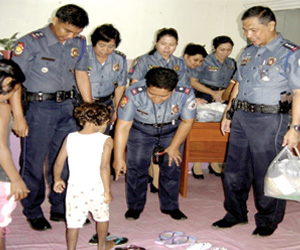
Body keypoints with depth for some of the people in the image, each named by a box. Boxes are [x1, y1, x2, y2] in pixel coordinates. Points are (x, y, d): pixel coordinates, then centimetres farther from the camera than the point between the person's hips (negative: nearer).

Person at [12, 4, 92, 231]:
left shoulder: (79, 43, 8)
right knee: (34, 162, 3)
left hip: (67, 107, 5)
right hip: (38, 108, -5)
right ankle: (33, 212, 19)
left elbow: (81, 75, 16)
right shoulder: (31, 42, -9)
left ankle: (61, 209, 25)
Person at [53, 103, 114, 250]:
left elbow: (58, 163, 3)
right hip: (96, 188, -1)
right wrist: (107, 191, -12)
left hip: (74, 187, 2)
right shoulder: (106, 141, -10)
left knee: (73, 221, 12)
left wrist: (57, 180, 20)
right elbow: (104, 167, -18)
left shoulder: (70, 138, 0)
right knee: (102, 217, 22)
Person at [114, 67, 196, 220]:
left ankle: (170, 206, 16)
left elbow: (187, 122, -12)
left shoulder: (185, 94, -30)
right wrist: (118, 158, -26)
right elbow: (123, 126, -26)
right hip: (140, 130, -1)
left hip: (171, 131, 1)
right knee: (136, 166, -6)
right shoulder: (134, 93, -34)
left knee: (172, 166, -3)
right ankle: (135, 206, 14)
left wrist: (174, 147, -5)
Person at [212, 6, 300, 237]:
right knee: (234, 170, 14)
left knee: (267, 175, 3)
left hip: (270, 121, -7)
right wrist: (228, 114, 20)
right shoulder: (248, 53, 14)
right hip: (241, 117, 7)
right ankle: (236, 214, 31)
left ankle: (268, 221, 22)